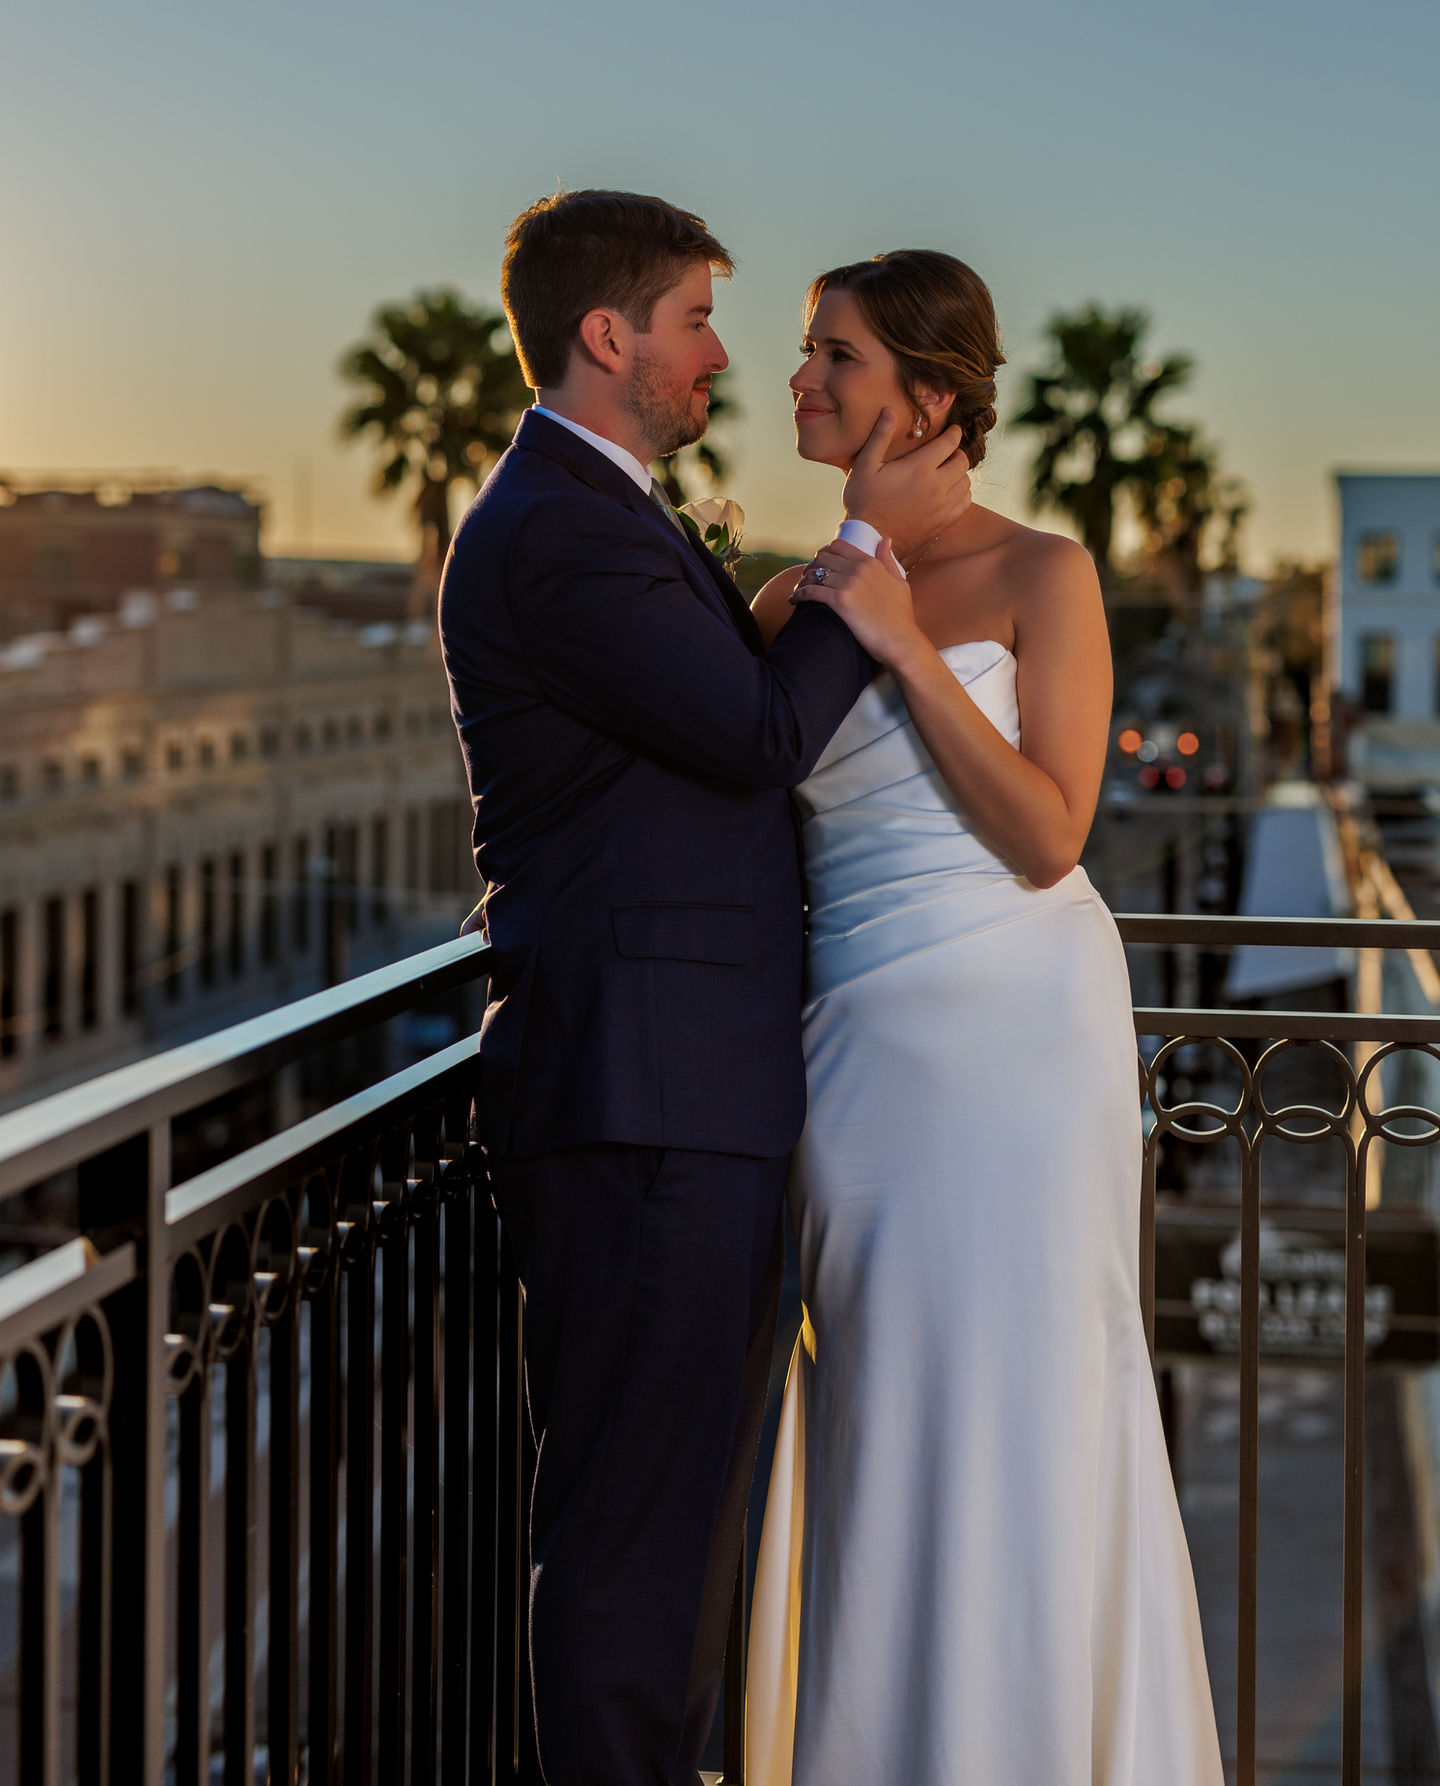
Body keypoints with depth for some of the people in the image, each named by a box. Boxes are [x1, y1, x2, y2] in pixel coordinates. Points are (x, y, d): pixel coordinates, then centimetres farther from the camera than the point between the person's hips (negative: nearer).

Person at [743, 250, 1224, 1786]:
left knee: (1020, 1412, 1)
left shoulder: (1041, 579, -3)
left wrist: (909, 651, -15)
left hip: (1018, 1027, -4)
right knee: (871, 1420, 7)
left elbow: (1046, 835, -12)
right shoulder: (791, 604, 9)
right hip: (857, 1042, 4)